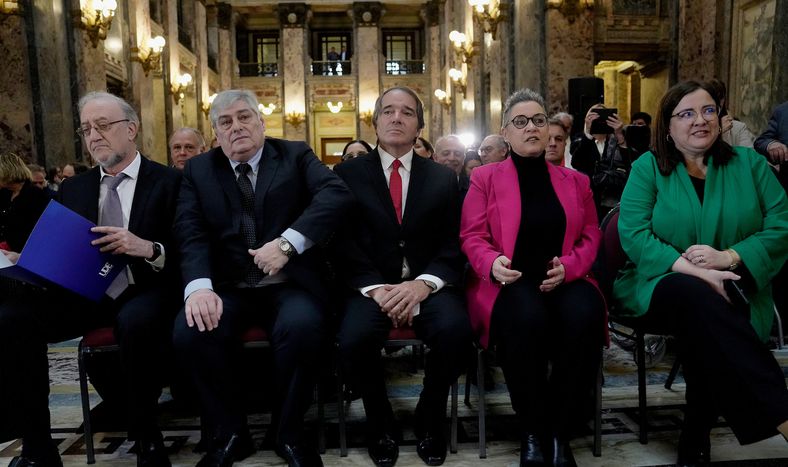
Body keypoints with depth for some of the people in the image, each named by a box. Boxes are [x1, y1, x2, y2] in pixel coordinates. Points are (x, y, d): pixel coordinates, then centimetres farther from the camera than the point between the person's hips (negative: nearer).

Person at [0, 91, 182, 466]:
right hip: (83, 292, 5)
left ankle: (146, 436, -14)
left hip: (142, 292, -4)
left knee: (136, 322, -37)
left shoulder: (168, 182, 2)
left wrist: (148, 249, -25)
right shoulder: (72, 188, 18)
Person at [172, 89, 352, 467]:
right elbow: (190, 232, -1)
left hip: (289, 284, -2)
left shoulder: (295, 156, 7)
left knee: (303, 326, -32)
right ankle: (229, 433, -1)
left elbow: (337, 194, -11)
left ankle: (287, 432, -4)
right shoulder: (198, 170, 13)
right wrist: (199, 286, -21)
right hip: (228, 289, 2)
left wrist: (287, 243, -24)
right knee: (189, 333, -26)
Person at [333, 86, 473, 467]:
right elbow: (343, 242, -1)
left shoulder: (444, 178, 12)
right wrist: (376, 288, -17)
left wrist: (423, 283, -17)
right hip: (370, 286, -1)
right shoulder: (347, 173, 8)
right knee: (353, 339, -30)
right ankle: (380, 423, 3)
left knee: (455, 330, -29)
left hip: (428, 286, 1)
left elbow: (452, 245, 3)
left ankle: (430, 419, 3)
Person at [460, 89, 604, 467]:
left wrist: (568, 266, -9)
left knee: (586, 314, -32)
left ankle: (559, 432, -15)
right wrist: (492, 263, -20)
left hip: (562, 280, 3)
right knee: (526, 316, -37)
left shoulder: (575, 181, 17)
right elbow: (471, 236, 1)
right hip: (508, 283, -2)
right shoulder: (485, 177, 9)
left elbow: (591, 237, 12)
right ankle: (531, 433, -16)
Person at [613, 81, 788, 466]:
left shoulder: (749, 163, 11)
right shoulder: (648, 167, 4)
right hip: (660, 285, -1)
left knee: (705, 327, -32)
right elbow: (633, 234, -9)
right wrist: (691, 270, -22)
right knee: (697, 295, -36)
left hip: (732, 292, 2)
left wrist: (729, 257, -17)